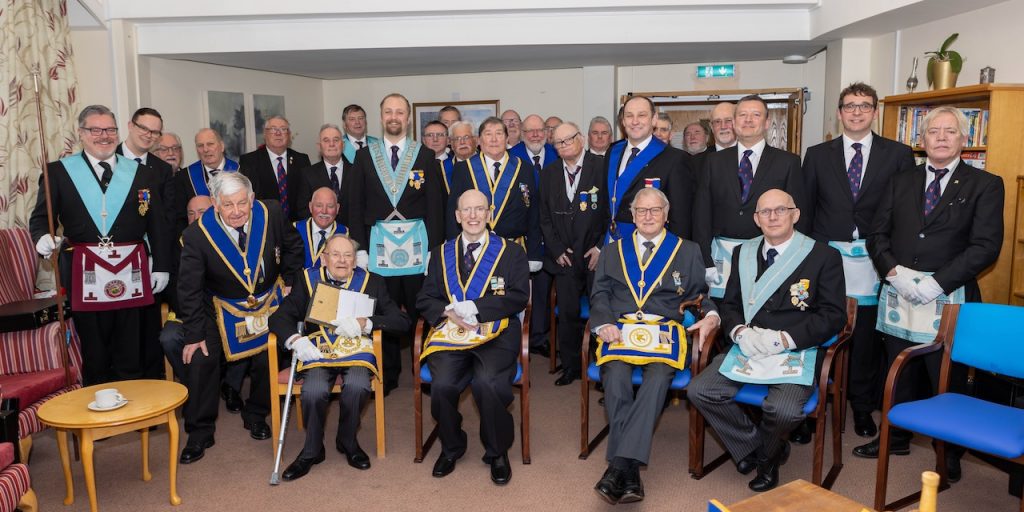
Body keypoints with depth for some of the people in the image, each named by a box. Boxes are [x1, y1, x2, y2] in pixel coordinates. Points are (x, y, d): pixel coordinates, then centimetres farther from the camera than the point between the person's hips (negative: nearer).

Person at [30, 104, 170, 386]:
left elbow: (157, 225, 10)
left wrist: (161, 266, 7)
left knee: (130, 357, 6)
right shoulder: (58, 171, 6)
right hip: (85, 275, -1)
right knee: (94, 356, 6)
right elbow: (40, 217, 7)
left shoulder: (142, 173, 11)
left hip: (131, 274, 1)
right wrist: (43, 237, -16)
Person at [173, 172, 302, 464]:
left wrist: (287, 281, 1)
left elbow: (292, 248, 3)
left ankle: (256, 416, 29)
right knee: (200, 359, -10)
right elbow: (189, 289, -15)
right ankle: (199, 433, 8)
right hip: (223, 309, -1)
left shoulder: (271, 214, -19)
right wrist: (194, 334, -15)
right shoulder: (197, 235, -23)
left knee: (267, 359, 1)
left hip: (268, 303, 2)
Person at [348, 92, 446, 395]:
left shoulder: (425, 156, 4)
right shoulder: (365, 156, 8)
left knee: (421, 311, 3)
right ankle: (387, 374, 20)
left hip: (416, 244, -1)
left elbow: (435, 206, 2)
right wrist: (360, 247, 0)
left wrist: (434, 248, -4)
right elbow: (356, 205, 7)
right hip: (379, 244, 1)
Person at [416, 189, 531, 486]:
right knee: (442, 384, -26)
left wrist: (474, 308, -12)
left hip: (496, 332, -2)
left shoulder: (511, 252, 10)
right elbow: (425, 300, 14)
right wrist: (449, 313, -9)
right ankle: (451, 448, 5)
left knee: (488, 383, -31)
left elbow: (519, 297, -3)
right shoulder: (441, 253, 19)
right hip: (451, 331, 2)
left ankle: (497, 452, -3)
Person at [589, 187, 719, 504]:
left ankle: (619, 465, -36)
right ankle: (629, 475, -30)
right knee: (616, 375, -31)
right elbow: (600, 295, 14)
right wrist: (604, 323, -6)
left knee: (659, 376, -33)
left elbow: (701, 295, 15)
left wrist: (711, 316, -7)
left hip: (664, 330, 0)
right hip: (620, 328, 1)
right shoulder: (612, 252, 23)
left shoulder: (688, 252, 20)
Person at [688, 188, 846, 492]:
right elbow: (729, 305, 14)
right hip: (747, 347, 4)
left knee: (784, 410, -31)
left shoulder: (824, 256, 0)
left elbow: (834, 315, -5)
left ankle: (764, 454, 8)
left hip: (797, 351, -4)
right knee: (699, 390, -16)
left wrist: (784, 338, -17)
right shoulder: (744, 253, 13)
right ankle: (762, 450, 7)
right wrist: (740, 331, -9)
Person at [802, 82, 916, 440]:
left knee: (867, 336, 6)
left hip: (873, 260, 0)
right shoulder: (818, 155, 8)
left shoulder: (898, 155, 5)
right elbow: (805, 209, 8)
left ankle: (862, 406, 22)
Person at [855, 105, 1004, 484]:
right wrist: (895, 272, -9)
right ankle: (896, 438, 29)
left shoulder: (984, 185, 1)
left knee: (949, 381, 6)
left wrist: (935, 283, -16)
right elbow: (877, 235, 9)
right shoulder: (900, 183, 12)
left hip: (950, 301, -3)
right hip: (899, 297, 3)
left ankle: (949, 453, 24)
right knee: (899, 375, 13)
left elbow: (985, 246, -8)